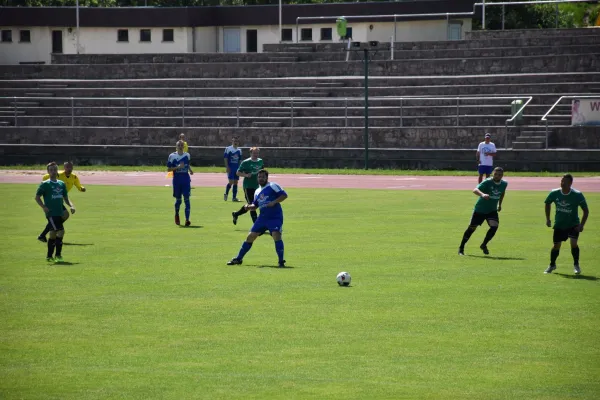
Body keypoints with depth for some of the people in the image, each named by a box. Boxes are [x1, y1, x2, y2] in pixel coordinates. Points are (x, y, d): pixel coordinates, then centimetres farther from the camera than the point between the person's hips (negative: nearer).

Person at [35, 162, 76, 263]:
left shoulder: (61, 184, 14)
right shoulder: (45, 184, -3)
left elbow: (65, 198, 21)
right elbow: (37, 197, -3)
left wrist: (71, 205, 2)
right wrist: (44, 207, -17)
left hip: (59, 213, 6)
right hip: (51, 213, -6)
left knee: (53, 234, 8)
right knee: (60, 231, -16)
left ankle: (49, 256, 15)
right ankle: (58, 254, -7)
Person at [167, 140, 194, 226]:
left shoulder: (187, 155, 7)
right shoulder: (172, 156, -3)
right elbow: (168, 169, -4)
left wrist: (190, 170, 6)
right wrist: (178, 167, -17)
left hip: (186, 180, 1)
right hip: (177, 180, -1)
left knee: (186, 199, -9)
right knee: (178, 199, 8)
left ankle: (187, 219, -12)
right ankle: (177, 214, 37)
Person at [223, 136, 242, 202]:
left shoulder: (239, 150, 12)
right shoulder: (228, 149, -4)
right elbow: (225, 158, -7)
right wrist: (227, 167, -14)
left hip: (237, 168, 6)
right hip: (230, 168, -6)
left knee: (235, 182, 5)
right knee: (231, 182, -12)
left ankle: (234, 197, 10)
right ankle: (226, 194, 9)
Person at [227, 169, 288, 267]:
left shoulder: (273, 186, -4)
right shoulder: (257, 192, 17)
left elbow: (284, 195, -11)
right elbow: (255, 205, 24)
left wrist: (274, 202, -21)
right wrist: (249, 206, 2)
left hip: (275, 217, -7)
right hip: (263, 218, 7)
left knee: (276, 235, -25)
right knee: (250, 237, 6)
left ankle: (281, 262, -16)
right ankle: (238, 259, 18)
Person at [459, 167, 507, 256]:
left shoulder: (504, 184, -4)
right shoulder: (487, 182, -22)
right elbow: (475, 190, -37)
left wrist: (500, 204, 21)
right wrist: (482, 194, -56)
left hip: (492, 210, 4)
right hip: (480, 209, -4)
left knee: (494, 226, -18)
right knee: (472, 228, 2)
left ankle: (484, 245, 3)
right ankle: (461, 248, 18)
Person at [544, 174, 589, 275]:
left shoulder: (577, 195, -18)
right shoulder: (554, 193, -11)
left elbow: (586, 210, -9)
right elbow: (547, 203, 11)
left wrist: (581, 225, -17)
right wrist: (548, 218, 6)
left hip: (573, 225, -2)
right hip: (559, 225, 2)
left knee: (573, 243, -20)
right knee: (556, 245, 7)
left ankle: (576, 265, 0)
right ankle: (552, 265, 32)